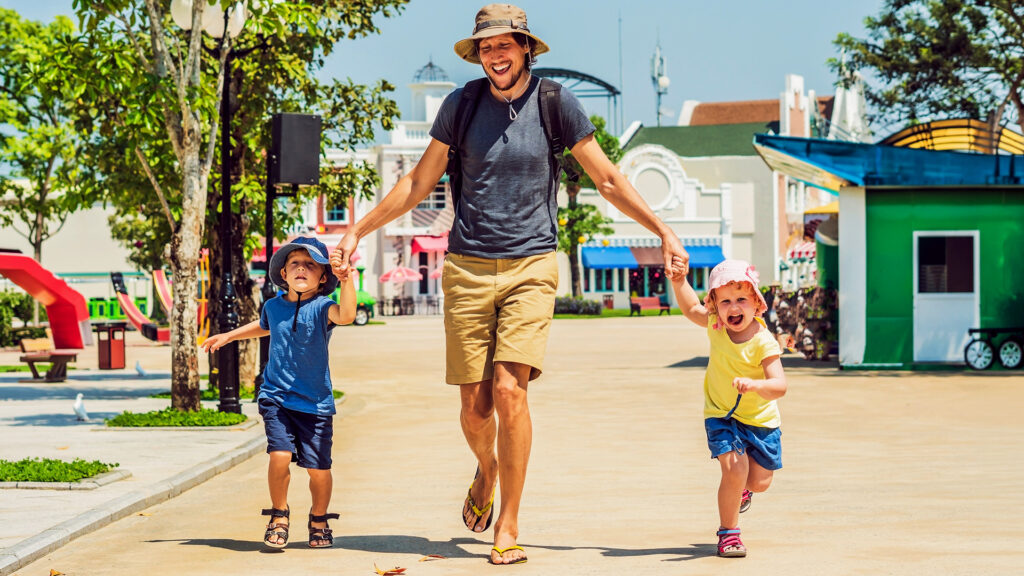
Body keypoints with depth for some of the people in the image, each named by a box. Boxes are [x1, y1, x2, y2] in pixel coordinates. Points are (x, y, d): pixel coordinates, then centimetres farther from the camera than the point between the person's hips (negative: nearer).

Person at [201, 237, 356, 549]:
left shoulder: (321, 308, -8)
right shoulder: (274, 306, 6)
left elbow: (345, 315, -33)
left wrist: (347, 281, -45)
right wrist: (228, 336, 38)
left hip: (315, 403, -2)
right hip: (276, 398, 2)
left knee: (318, 468, -2)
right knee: (280, 455, -16)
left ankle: (319, 520, 25)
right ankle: (279, 516, 6)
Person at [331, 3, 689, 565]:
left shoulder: (556, 103, 1)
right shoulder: (461, 104, 5)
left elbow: (607, 180, 8)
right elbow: (419, 182, 14)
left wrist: (663, 231, 5)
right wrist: (358, 230, 12)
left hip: (531, 266, -2)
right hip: (467, 267, 2)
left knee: (509, 388, -16)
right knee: (474, 403, 1)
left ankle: (508, 528, -7)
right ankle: (486, 470, 36)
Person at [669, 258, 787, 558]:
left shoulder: (763, 342, -25)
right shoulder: (716, 325, -12)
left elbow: (779, 386, -34)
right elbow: (691, 308, 9)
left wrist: (754, 385, -52)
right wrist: (679, 281, -2)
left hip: (761, 419, 0)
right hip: (721, 415, 1)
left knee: (760, 482, 9)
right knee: (735, 470, -19)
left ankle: (738, 488, 46)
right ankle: (728, 532, 0)